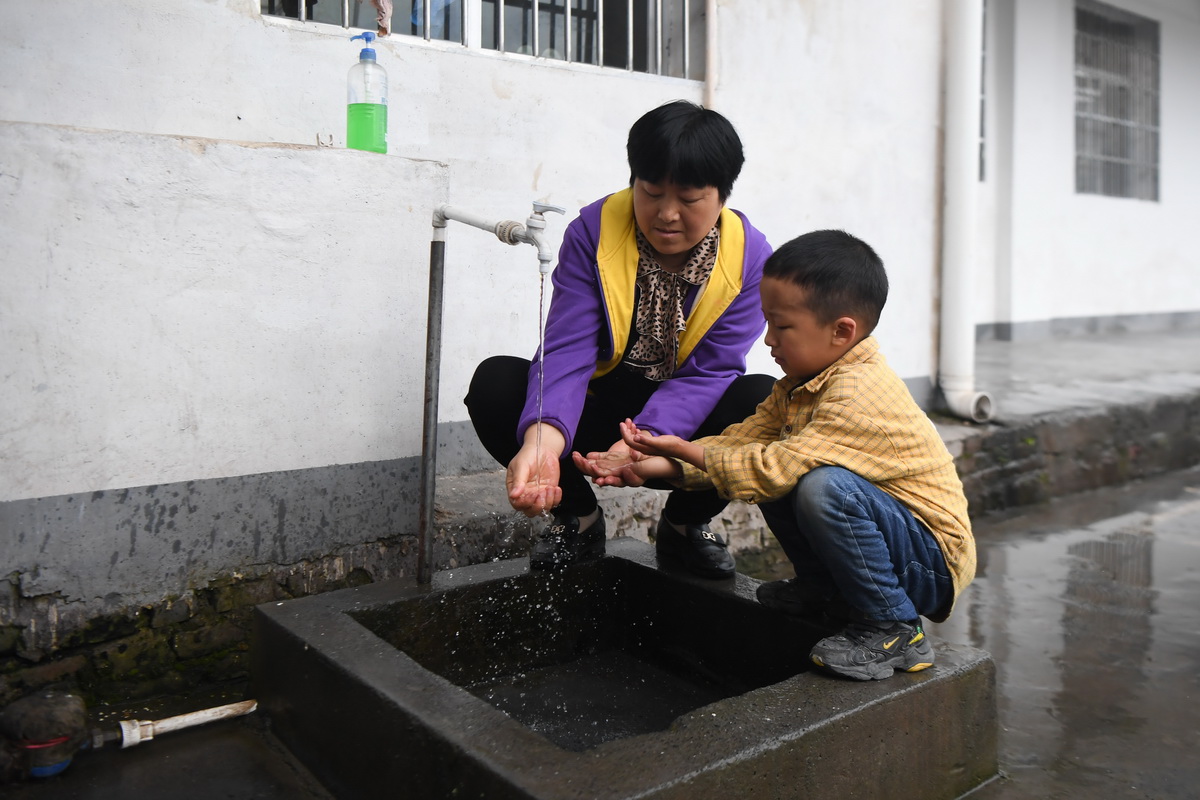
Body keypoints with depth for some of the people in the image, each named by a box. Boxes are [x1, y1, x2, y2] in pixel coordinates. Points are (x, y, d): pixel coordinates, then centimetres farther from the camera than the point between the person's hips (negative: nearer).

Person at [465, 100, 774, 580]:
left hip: (686, 425, 0)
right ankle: (578, 517, 1)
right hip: (599, 411, 0)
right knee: (494, 383, -24)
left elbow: (707, 372, -19)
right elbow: (567, 351, -25)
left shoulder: (751, 257, -12)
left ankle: (687, 523, 1)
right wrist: (543, 439, -45)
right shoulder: (593, 231, -13)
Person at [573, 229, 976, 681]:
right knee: (773, 482, 4)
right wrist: (653, 467, -10)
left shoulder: (860, 394, -26)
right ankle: (827, 591, 15)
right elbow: (743, 440, 2)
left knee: (824, 486, -33)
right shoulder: (801, 385, 6)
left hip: (934, 562, -9)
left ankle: (894, 630, -14)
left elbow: (777, 466, -30)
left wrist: (685, 452, -19)